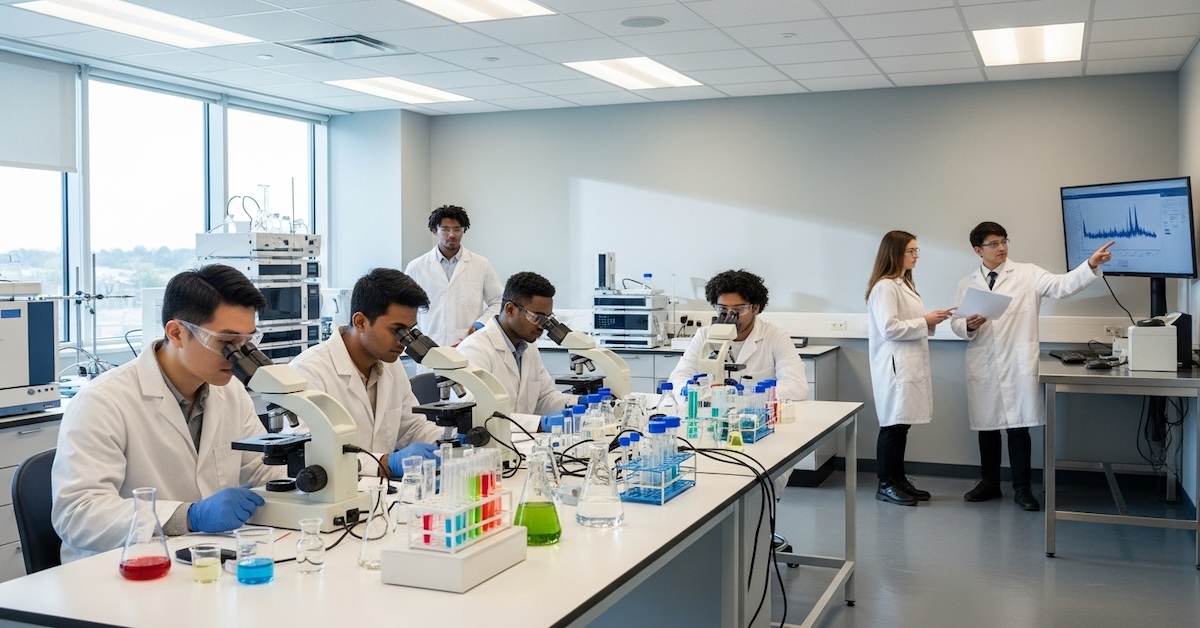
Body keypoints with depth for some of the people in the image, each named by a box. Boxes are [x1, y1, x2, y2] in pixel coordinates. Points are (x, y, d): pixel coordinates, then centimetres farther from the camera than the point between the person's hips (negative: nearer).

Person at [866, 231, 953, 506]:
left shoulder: (904, 284, 19)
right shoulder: (884, 287, -13)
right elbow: (889, 328, -20)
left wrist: (930, 321, 6)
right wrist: (925, 322, -14)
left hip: (910, 365, 9)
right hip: (895, 366, -9)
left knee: (901, 424, 11)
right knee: (893, 425, -5)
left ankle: (898, 479, 18)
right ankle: (885, 484, 3)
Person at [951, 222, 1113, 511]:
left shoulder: (1027, 274, 2)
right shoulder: (967, 284, 9)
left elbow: (1061, 285, -11)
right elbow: (956, 322, 10)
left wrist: (1091, 265, -25)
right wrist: (968, 326, -12)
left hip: (1018, 365, -2)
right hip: (983, 367, 2)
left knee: (1018, 427, 1)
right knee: (987, 427, 12)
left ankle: (1022, 488, 13)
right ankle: (990, 482, 26)